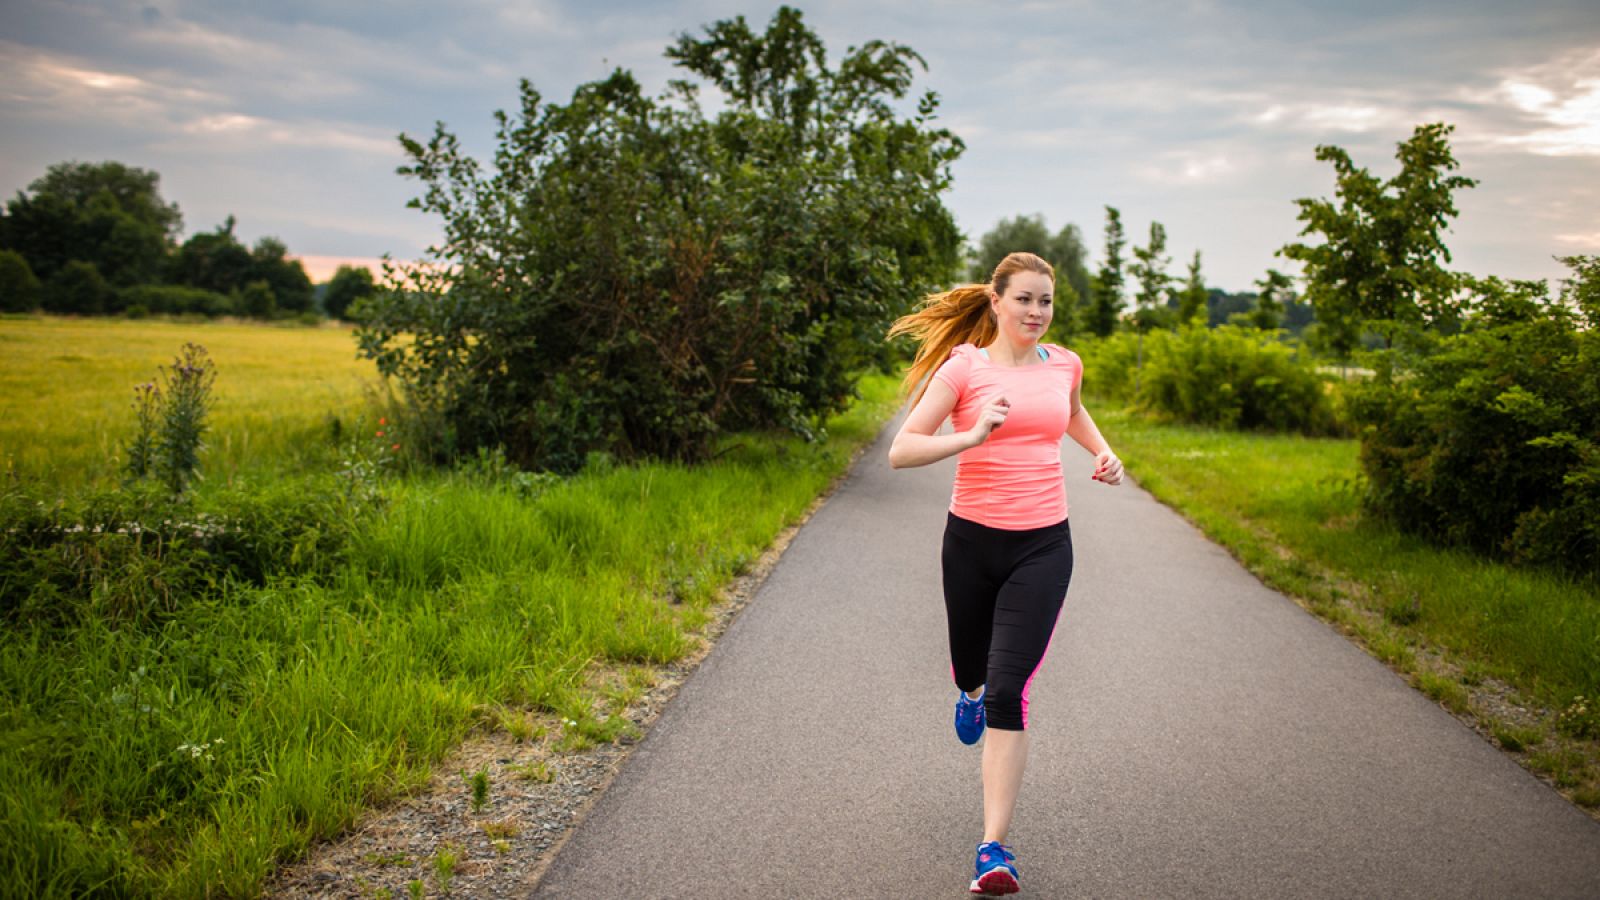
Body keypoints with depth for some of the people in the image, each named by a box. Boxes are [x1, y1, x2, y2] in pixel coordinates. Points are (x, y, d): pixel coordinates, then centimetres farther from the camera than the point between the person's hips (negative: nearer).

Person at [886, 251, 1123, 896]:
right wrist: (973, 436, -28)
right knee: (972, 671, 19)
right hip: (972, 539, 0)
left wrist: (1102, 450, 13)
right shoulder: (964, 366, -7)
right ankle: (972, 690, 60)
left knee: (1008, 692, -10)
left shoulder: (1064, 364, 5)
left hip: (1042, 546, 1)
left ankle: (994, 847, -3)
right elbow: (900, 451, -14)